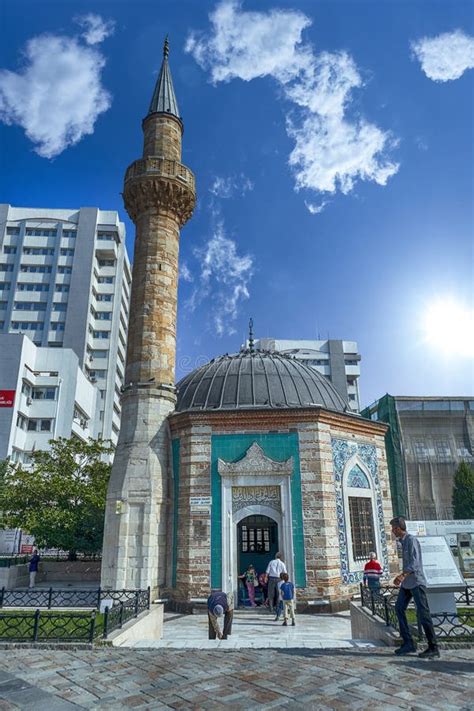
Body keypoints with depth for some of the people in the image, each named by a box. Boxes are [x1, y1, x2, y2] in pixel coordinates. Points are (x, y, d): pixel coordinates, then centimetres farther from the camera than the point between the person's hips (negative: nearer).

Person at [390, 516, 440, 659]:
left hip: (416, 582, -9)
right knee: (399, 608, 5)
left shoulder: (412, 540, -14)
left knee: (423, 613, -5)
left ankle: (433, 648, 4)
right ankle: (408, 643, 11)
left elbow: (415, 562, -23)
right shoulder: (403, 541, 13)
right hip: (406, 583, 9)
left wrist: (403, 575, -34)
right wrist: (402, 577, 26)